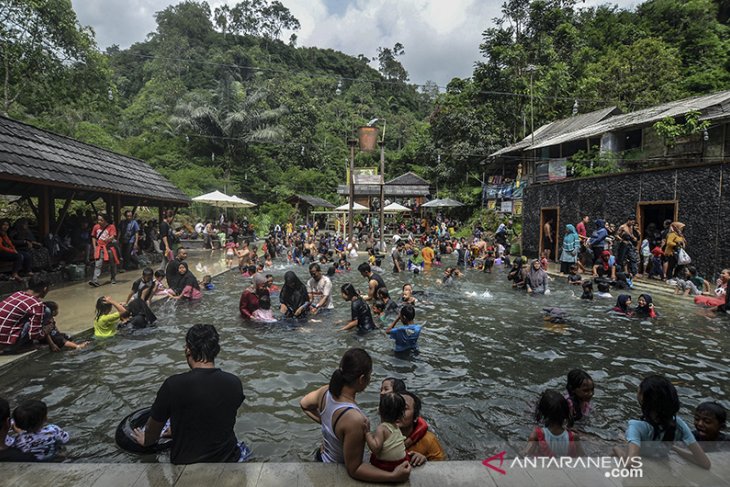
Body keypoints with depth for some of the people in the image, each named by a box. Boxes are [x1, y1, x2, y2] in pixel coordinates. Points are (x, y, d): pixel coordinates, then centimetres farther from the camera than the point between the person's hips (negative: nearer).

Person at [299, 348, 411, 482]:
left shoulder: (327, 391, -18)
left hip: (323, 457, 5)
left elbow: (304, 404, 4)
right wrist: (393, 476, -30)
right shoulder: (354, 419, -40)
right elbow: (354, 469, -30)